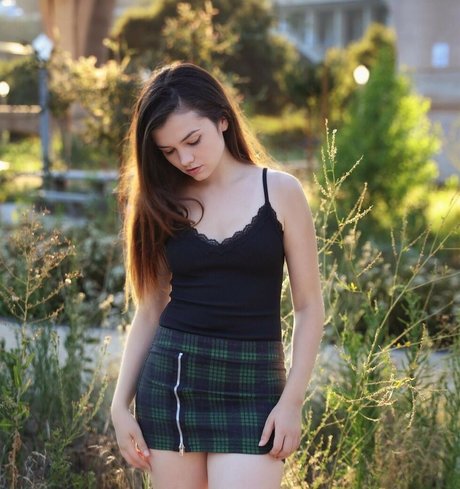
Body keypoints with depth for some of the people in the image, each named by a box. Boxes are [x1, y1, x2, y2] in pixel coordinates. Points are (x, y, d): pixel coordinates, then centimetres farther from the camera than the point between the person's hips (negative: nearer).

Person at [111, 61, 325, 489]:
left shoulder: (280, 191, -2)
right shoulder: (163, 202, 6)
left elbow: (308, 307, -1)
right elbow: (149, 311, 9)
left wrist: (291, 401, -8)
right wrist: (121, 404, 5)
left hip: (252, 387, -3)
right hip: (170, 379, 3)